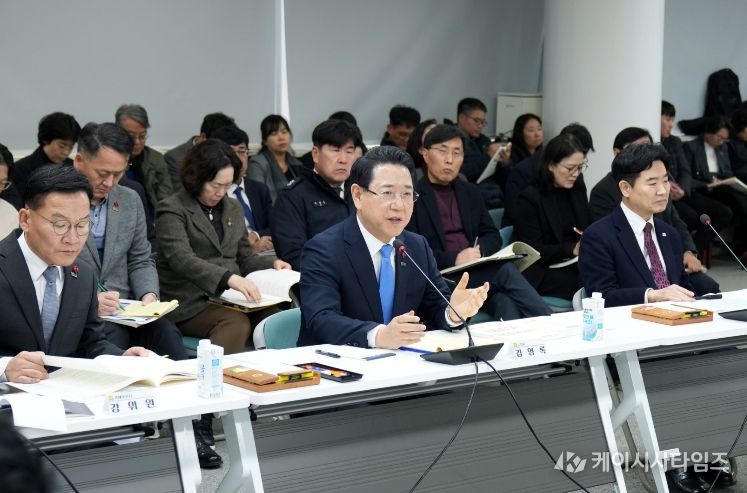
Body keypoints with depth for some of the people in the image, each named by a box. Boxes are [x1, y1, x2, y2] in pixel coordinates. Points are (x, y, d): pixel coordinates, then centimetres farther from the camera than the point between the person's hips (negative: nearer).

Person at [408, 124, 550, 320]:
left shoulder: (470, 192, 22)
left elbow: (493, 236, 19)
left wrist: (478, 249, -5)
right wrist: (454, 259, -19)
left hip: (479, 271, 5)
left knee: (506, 304, -29)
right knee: (506, 271, -29)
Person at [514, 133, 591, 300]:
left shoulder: (578, 190, 15)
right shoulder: (529, 198, -5)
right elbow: (534, 250, -9)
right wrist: (572, 249, -21)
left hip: (577, 266, 6)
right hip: (544, 272, -6)